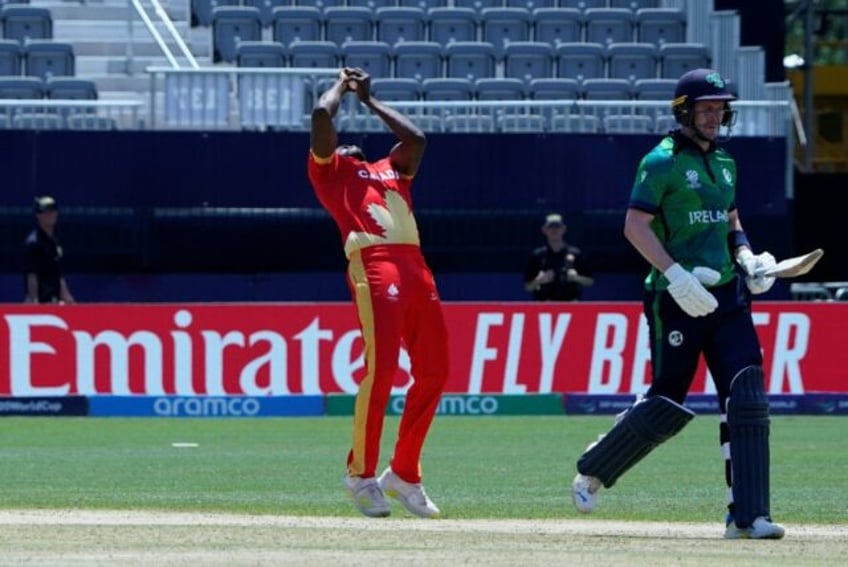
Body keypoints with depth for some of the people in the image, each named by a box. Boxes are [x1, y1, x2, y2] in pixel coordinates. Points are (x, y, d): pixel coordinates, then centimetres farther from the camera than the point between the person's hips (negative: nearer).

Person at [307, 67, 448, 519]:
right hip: (372, 262, -6)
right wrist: (342, 85, 25)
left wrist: (370, 101, 35)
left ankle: (403, 475, 10)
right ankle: (361, 472, -7)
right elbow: (321, 115, 6)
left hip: (415, 266, 6)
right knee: (380, 367, -16)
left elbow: (416, 138, 24)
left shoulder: (390, 170, 33)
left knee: (433, 373, 1)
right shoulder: (328, 170, 17)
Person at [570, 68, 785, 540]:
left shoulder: (725, 164, 16)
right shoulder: (663, 162, -7)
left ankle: (747, 515, -8)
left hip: (727, 296, 6)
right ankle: (591, 473, 22)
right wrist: (676, 275, -23)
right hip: (676, 300, -6)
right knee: (667, 406, -3)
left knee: (748, 398, -8)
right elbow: (635, 226, -13)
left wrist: (747, 258, 8)